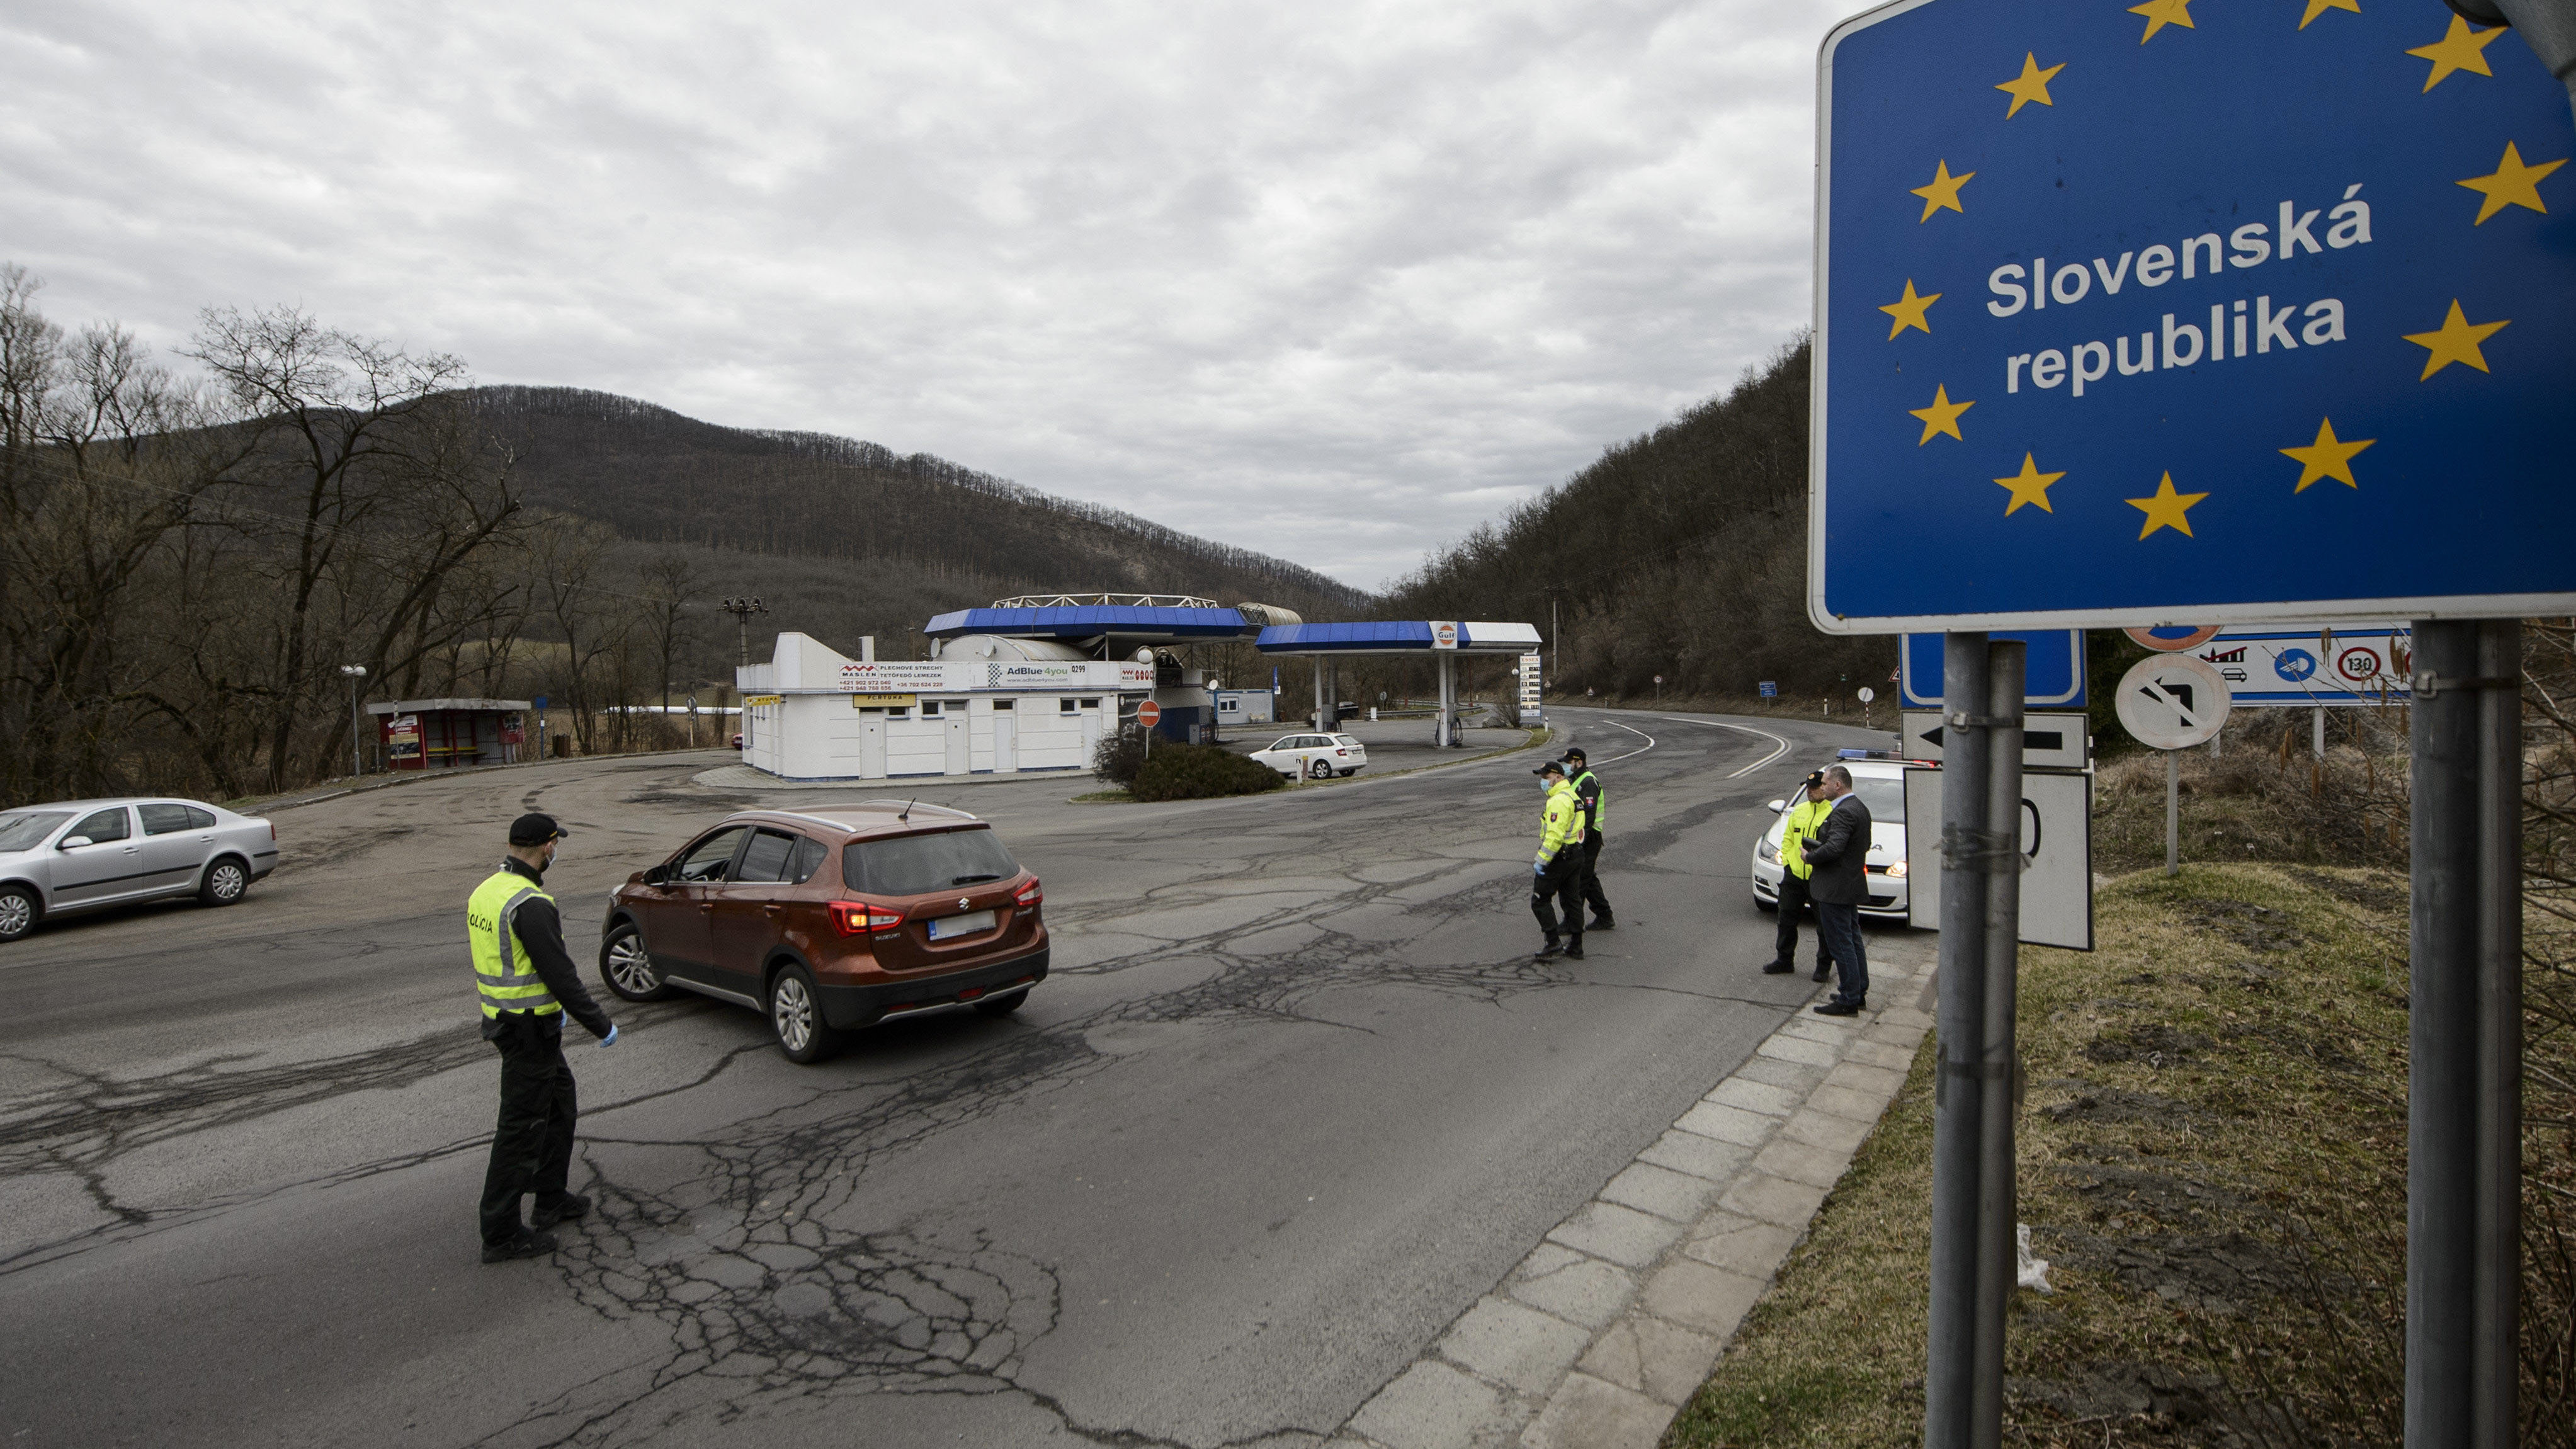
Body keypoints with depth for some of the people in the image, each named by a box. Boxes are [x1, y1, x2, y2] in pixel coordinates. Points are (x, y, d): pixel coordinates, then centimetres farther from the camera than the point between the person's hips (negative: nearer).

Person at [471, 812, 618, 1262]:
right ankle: (501, 1234, 11)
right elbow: (560, 974, -23)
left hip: (503, 1017, 10)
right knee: (522, 1127, 1)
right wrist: (601, 1026, -13)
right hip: (530, 1029, -10)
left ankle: (551, 1199, 33)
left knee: (560, 1104, 22)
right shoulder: (531, 905, -24)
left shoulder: (486, 891, 7)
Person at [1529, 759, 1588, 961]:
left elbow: (1555, 836, -27)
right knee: (1572, 900, 13)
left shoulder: (1559, 800, -20)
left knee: (1540, 900, 0)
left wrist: (1541, 861, -22)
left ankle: (1553, 943, -1)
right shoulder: (1573, 796, 15)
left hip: (1559, 858, -10)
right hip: (1576, 854, 10)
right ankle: (1576, 948, 18)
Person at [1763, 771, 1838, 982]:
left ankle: (1824, 965, 21)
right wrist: (1786, 862, 8)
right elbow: (1787, 839, 19)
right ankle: (1784, 960, 26)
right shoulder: (1798, 811, 12)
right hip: (1794, 876, 6)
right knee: (1786, 919, 12)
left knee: (1824, 925, 6)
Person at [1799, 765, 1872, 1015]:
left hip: (1835, 889, -11)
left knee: (1840, 943, -4)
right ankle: (1860, 992, 28)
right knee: (1853, 940, 18)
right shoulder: (1860, 808, 12)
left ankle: (1849, 1000, 2)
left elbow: (1833, 848, -31)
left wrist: (1809, 856, -12)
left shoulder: (1843, 812, -21)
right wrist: (1817, 847, 10)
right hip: (1852, 885, 11)